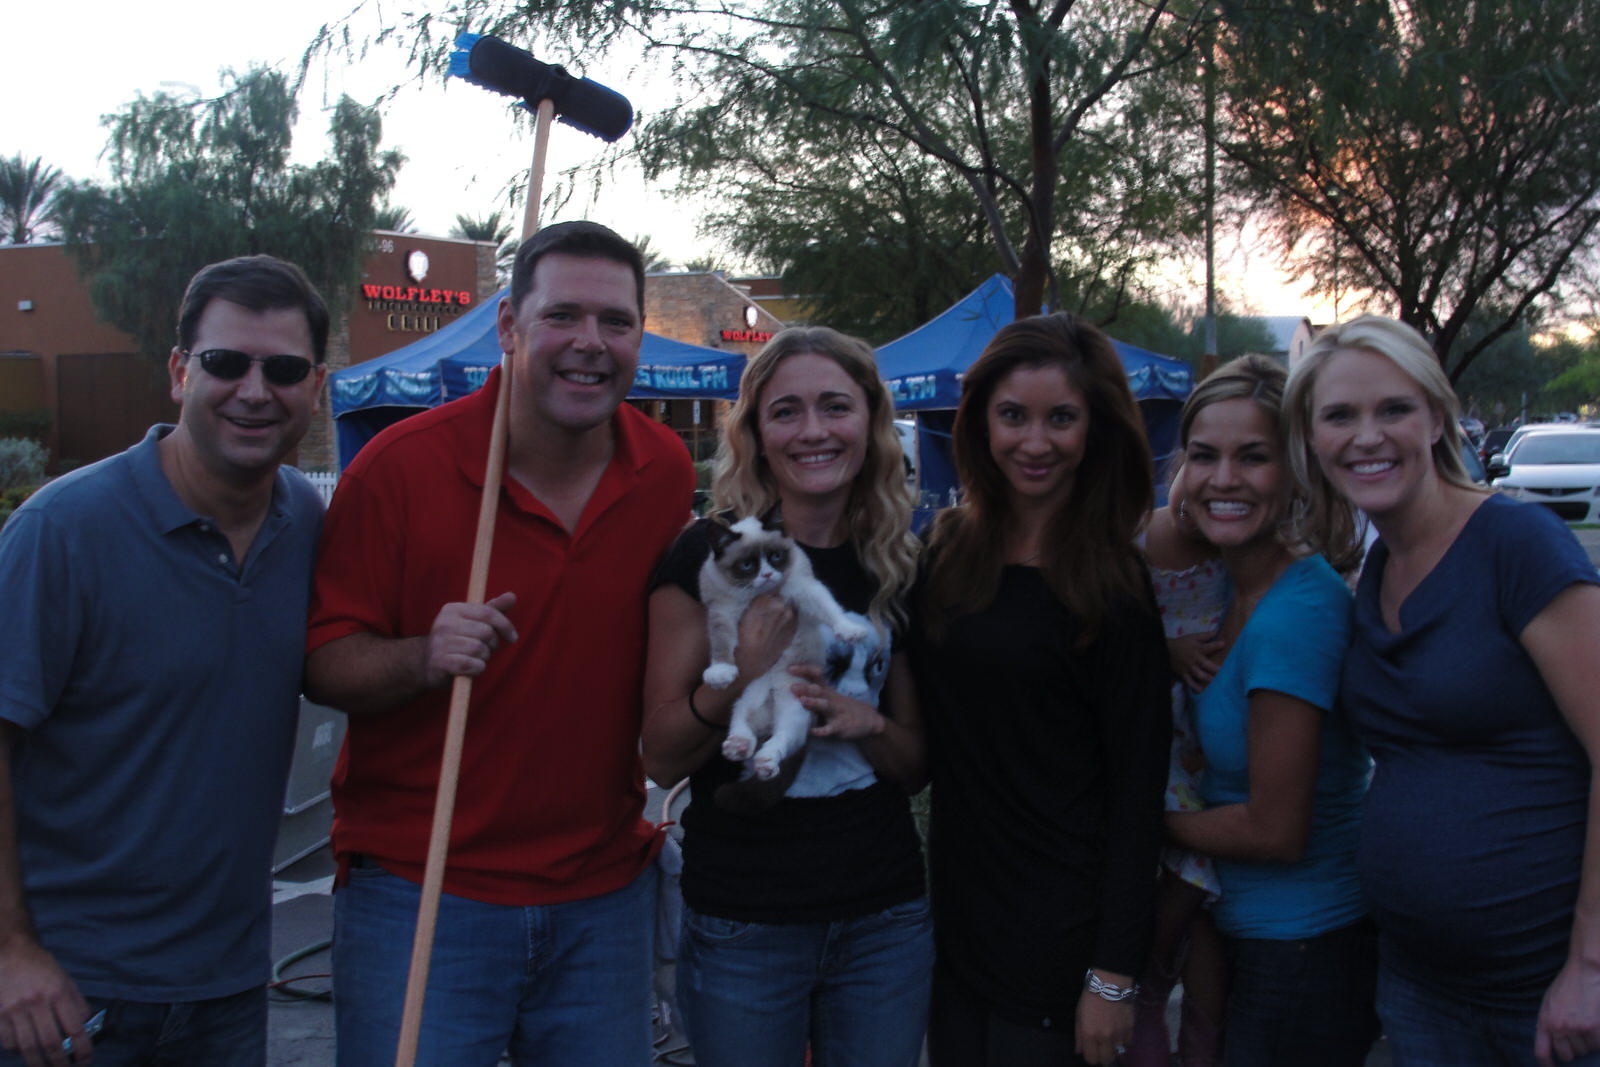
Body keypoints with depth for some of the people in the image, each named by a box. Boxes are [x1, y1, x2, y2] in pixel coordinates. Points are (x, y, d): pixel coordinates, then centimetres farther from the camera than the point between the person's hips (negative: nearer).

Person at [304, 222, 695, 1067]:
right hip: (417, 894, -3)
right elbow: (321, 665, -9)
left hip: (604, 893, 4)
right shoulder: (402, 465, -11)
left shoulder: (668, 472, 0)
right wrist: (423, 658, -27)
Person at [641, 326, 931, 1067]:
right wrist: (743, 673, -27)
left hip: (886, 921, 3)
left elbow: (916, 766, 8)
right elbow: (662, 757, -9)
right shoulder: (710, 555, -8)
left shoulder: (897, 568, 3)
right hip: (742, 924, -3)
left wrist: (863, 724, -13)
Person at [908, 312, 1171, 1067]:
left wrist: (1114, 976, -14)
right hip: (955, 911, 5)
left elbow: (1137, 786, -12)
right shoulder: (946, 552, 2)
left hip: (1060, 932, -5)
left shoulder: (1111, 585, -12)